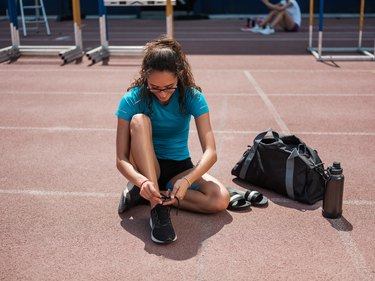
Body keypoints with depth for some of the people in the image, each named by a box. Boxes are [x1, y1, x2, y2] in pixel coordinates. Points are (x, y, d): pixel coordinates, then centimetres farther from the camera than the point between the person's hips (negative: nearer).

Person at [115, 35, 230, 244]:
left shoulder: (192, 97, -16)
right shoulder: (132, 100, -18)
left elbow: (211, 152, -24)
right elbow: (121, 159, -21)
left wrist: (187, 180, -42)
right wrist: (142, 181, -41)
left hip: (180, 168, 1)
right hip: (145, 169, -1)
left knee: (221, 199, -27)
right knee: (140, 120, -30)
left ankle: (146, 196, -15)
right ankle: (157, 206, -34)